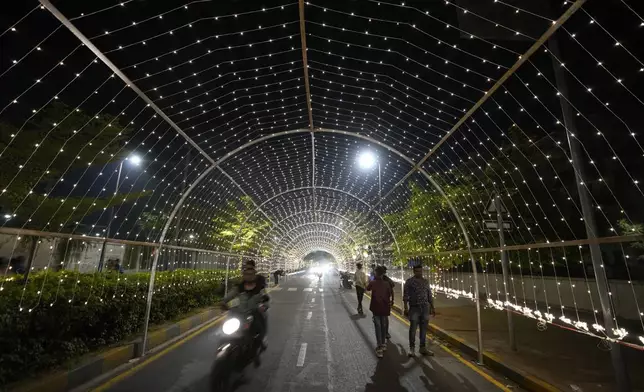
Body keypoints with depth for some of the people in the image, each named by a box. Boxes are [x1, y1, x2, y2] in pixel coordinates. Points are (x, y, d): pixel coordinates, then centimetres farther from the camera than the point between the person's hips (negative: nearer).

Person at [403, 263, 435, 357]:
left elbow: (429, 296, 15)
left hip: (425, 308, 4)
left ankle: (422, 348, 20)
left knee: (424, 328, 9)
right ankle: (412, 348, 10)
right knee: (413, 328, -1)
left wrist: (432, 308, 12)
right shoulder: (409, 281, -4)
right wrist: (406, 308, -12)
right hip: (414, 308, -4)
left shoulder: (426, 281, 10)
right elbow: (406, 296, -6)